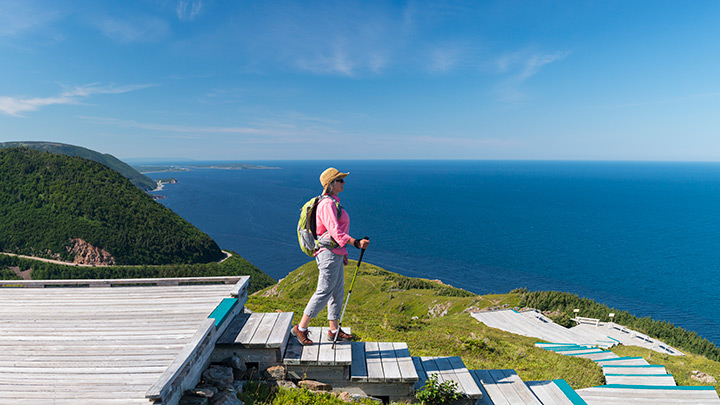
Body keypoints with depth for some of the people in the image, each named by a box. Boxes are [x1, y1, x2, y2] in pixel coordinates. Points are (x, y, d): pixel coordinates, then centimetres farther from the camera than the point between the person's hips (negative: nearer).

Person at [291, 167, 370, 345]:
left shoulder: (333, 202, 15)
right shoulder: (327, 204, -18)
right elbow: (335, 232, -28)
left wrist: (343, 253, 24)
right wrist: (356, 243, -39)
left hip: (336, 253, 10)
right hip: (329, 253, -10)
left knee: (336, 292, 15)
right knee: (323, 292, -3)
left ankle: (334, 330, 26)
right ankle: (301, 328, 10)